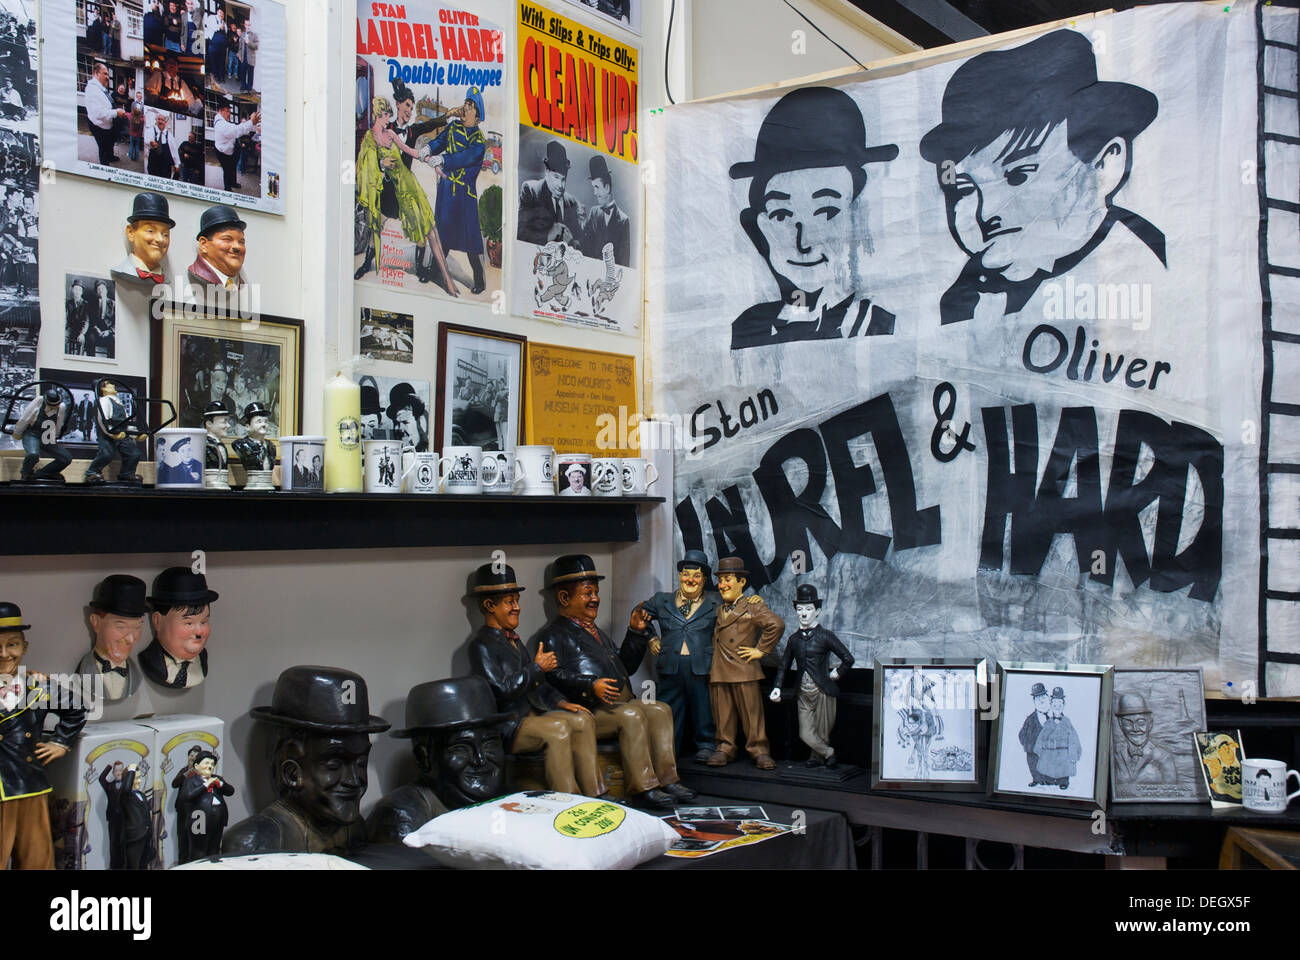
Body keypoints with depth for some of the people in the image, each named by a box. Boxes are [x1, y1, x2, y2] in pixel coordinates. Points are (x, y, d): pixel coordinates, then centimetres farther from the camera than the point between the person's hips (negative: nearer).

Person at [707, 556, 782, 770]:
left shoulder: (752, 605, -1)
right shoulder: (719, 609, 19)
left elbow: (776, 624, -14)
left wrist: (761, 650, -12)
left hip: (744, 671, -6)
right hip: (719, 671, 6)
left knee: (752, 713, -3)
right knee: (723, 714, 7)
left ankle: (759, 751, 4)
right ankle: (725, 748, 14)